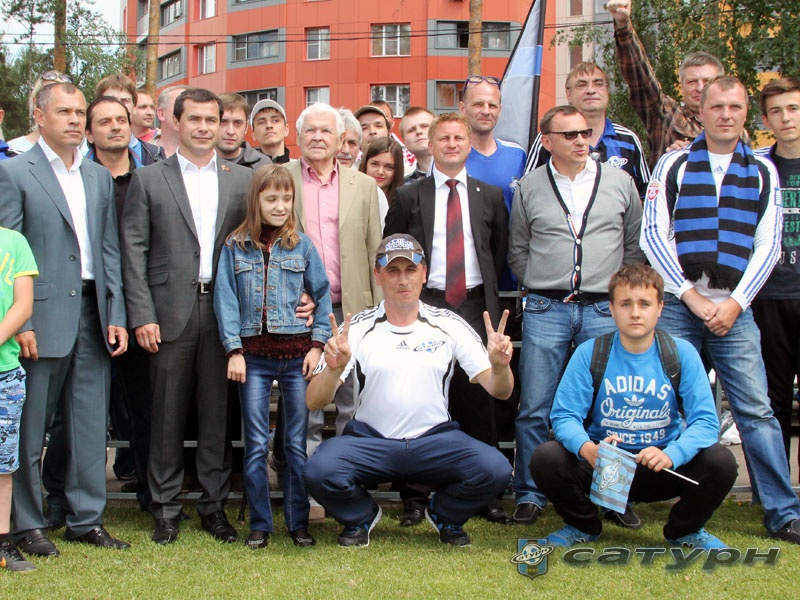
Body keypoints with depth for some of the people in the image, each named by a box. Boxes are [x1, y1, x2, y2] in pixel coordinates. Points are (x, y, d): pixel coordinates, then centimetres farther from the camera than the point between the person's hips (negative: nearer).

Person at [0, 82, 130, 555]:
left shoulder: (100, 177, 14)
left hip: (92, 315, 5)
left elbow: (110, 250, 13)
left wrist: (116, 316, 5)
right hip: (42, 318, -5)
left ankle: (87, 519, 18)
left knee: (92, 426, 8)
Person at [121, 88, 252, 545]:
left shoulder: (243, 179, 11)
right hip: (171, 313, -1)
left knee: (218, 413, 6)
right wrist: (142, 315, -6)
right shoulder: (149, 180, 6)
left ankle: (215, 506, 17)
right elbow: (134, 250, 2)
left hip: (224, 311, 1)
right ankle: (166, 509, 14)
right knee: (168, 414, 4)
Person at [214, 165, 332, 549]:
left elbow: (323, 295, 7)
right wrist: (234, 350, -5)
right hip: (254, 355, 0)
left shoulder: (302, 245, 4)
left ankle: (299, 523, 15)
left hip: (297, 354, 0)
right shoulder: (235, 247, 3)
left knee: (297, 443, 5)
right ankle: (260, 525, 11)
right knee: (256, 445, 2)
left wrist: (318, 344, -1)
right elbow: (225, 299, 1)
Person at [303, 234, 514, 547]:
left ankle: (445, 515, 10)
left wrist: (499, 366, -23)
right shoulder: (357, 328, -1)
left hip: (435, 439, 1)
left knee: (495, 469, -25)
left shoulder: (449, 325, 3)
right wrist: (334, 370, -29)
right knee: (320, 471, -30)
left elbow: (500, 392, 1)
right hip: (370, 439, -1)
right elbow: (313, 402, -8)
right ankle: (360, 517, 8)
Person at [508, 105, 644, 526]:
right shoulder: (529, 187, 7)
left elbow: (635, 244, 14)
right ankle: (530, 495, 9)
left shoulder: (619, 182, 8)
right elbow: (517, 250, 14)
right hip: (545, 310, 0)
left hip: (604, 309, 1)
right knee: (535, 409, 0)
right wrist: (540, 286, 5)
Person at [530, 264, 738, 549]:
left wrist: (671, 455, -33)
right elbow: (564, 415, -11)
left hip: (662, 470, 0)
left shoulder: (682, 354, -5)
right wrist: (588, 449, -34)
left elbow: (705, 420, -12)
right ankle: (584, 525, 7)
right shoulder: (589, 353, -6)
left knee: (721, 462, -27)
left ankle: (684, 530, 6)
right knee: (545, 458, -27)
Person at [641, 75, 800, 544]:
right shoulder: (674, 165, 7)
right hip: (675, 306, 0)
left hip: (734, 310, 1)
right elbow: (653, 234, 1)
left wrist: (736, 303, -4)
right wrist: (690, 295, -7)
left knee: (756, 409, -3)